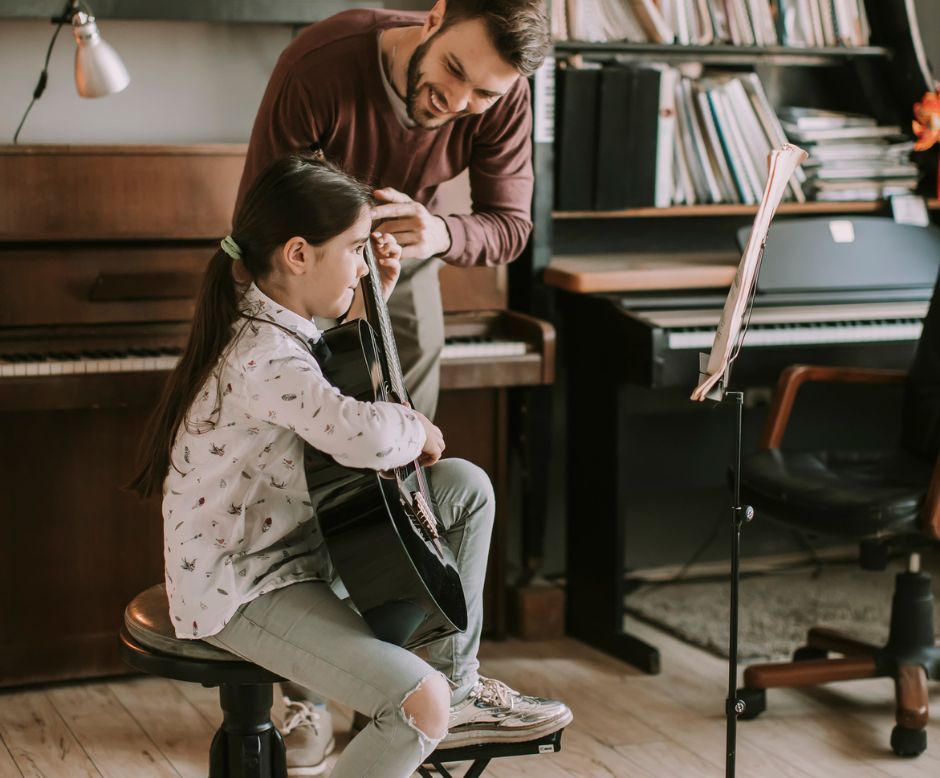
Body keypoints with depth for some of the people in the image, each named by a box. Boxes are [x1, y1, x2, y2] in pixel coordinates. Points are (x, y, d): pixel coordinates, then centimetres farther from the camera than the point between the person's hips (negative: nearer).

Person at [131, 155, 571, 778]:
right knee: (421, 704, -26)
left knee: (467, 485, 12)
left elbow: (336, 392, 25)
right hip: (242, 591, -11)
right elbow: (367, 437, -42)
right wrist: (419, 429, -19)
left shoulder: (277, 325, 6)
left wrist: (370, 301, 15)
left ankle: (458, 685, 19)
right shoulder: (262, 358, -27)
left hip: (299, 544, 11)